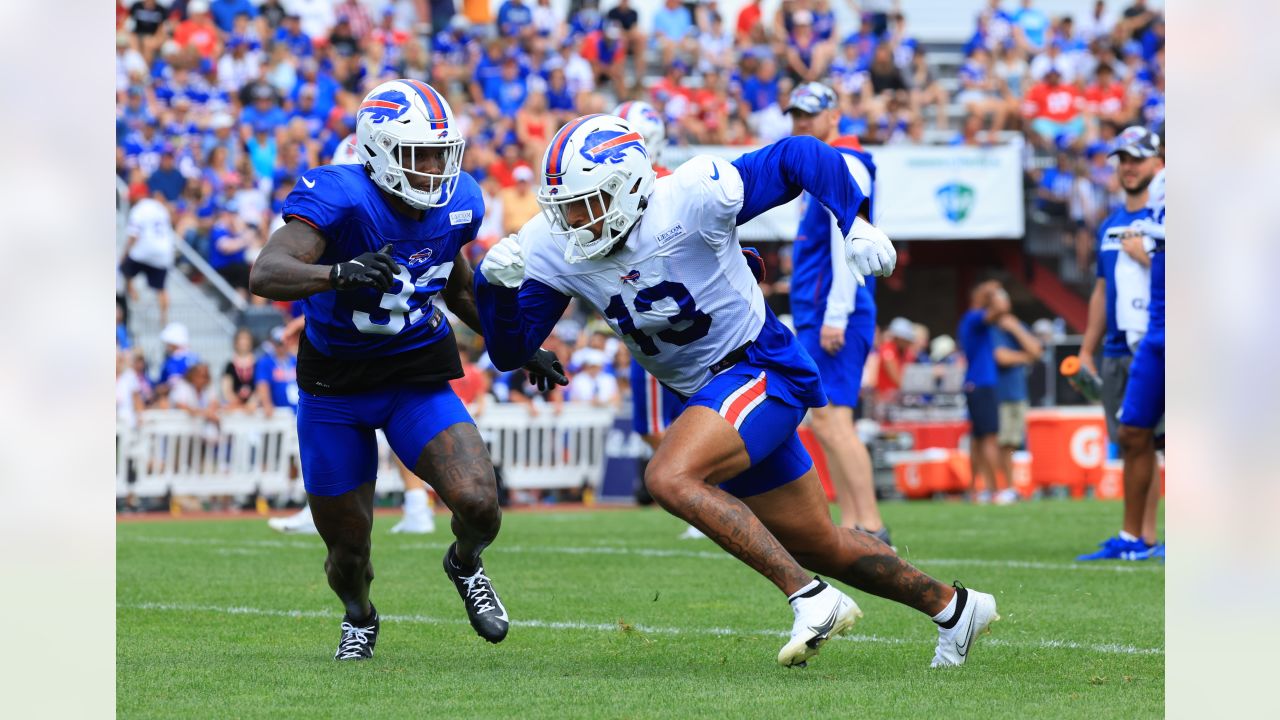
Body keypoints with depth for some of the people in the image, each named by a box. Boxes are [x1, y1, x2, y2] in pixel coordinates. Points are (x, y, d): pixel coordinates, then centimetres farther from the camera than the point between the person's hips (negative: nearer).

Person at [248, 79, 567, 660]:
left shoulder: (457, 205, -7)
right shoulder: (340, 198, -25)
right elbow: (265, 274, -40)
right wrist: (339, 273, -57)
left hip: (417, 377, 3)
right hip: (334, 386, -3)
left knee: (478, 504, -21)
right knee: (347, 545, 8)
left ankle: (465, 566, 17)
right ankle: (359, 620, 46)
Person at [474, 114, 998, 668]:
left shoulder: (688, 201, -24)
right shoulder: (551, 249, -9)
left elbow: (799, 157, -13)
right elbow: (510, 352, -7)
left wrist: (854, 225, -22)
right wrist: (496, 286, -24)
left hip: (761, 369, -7)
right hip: (706, 391, 7)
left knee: (670, 477, -30)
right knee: (817, 547, 16)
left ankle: (812, 599, -25)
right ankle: (951, 607, 35)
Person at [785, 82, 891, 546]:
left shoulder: (843, 165, -10)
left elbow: (848, 243, -18)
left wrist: (836, 315, -22)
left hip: (834, 313, -10)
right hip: (816, 314, 10)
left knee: (829, 417, -14)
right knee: (826, 421, 10)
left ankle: (871, 527, -17)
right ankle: (850, 525, 11)